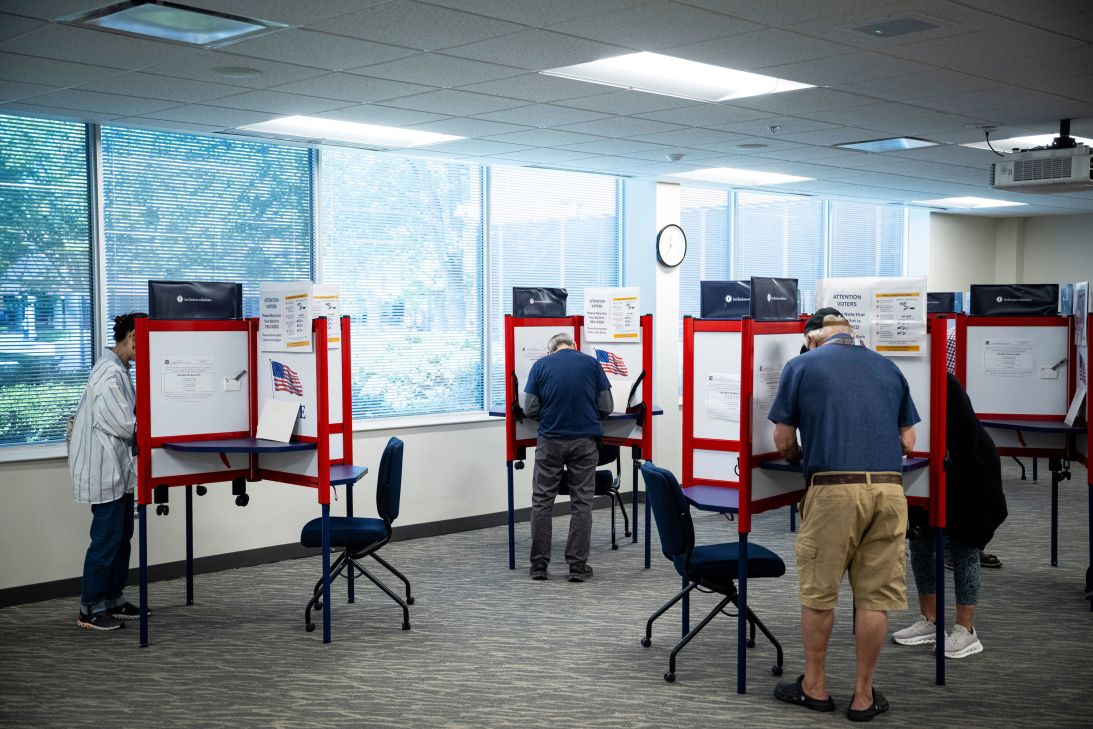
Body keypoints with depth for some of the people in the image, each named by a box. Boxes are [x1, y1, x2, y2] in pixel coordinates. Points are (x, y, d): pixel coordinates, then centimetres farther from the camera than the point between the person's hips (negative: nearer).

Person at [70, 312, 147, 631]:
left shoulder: (117, 368, 11)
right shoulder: (110, 372, -22)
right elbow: (125, 425, -21)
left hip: (118, 467, 10)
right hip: (105, 469, -10)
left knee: (121, 536, 15)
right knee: (106, 539, -2)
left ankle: (114, 601, 25)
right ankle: (90, 610, 8)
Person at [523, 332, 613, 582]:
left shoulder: (540, 365, 2)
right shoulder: (591, 363, 3)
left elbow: (530, 409, -1)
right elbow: (606, 407, 1)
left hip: (550, 441, 0)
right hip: (585, 441, 0)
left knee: (542, 502, 8)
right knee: (581, 503, 6)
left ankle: (539, 565, 10)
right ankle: (577, 566, 6)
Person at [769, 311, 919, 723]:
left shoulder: (801, 366, 8)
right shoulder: (888, 368, 18)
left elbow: (783, 443, 9)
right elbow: (908, 443, 17)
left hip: (833, 489, -3)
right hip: (889, 489, 3)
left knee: (818, 593, 10)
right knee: (874, 596, 9)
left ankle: (815, 687, 21)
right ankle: (863, 696, 16)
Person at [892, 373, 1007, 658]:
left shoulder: (946, 385, -24)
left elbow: (967, 437, -23)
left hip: (968, 470, -7)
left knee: (963, 548, -3)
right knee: (920, 542, 8)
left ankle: (965, 631, 4)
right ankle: (929, 622, 18)